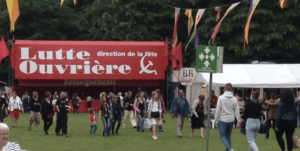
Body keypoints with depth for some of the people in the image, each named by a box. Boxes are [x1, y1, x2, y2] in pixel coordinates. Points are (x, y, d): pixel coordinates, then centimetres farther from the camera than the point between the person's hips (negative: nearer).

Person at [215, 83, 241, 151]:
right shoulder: (234, 99, 1)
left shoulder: (221, 98, -9)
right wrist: (239, 121, 9)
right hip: (231, 120, 4)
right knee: (228, 136, 16)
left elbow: (218, 110, -8)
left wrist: (217, 121, 0)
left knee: (222, 136, 1)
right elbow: (237, 112, 2)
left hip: (223, 120, -4)